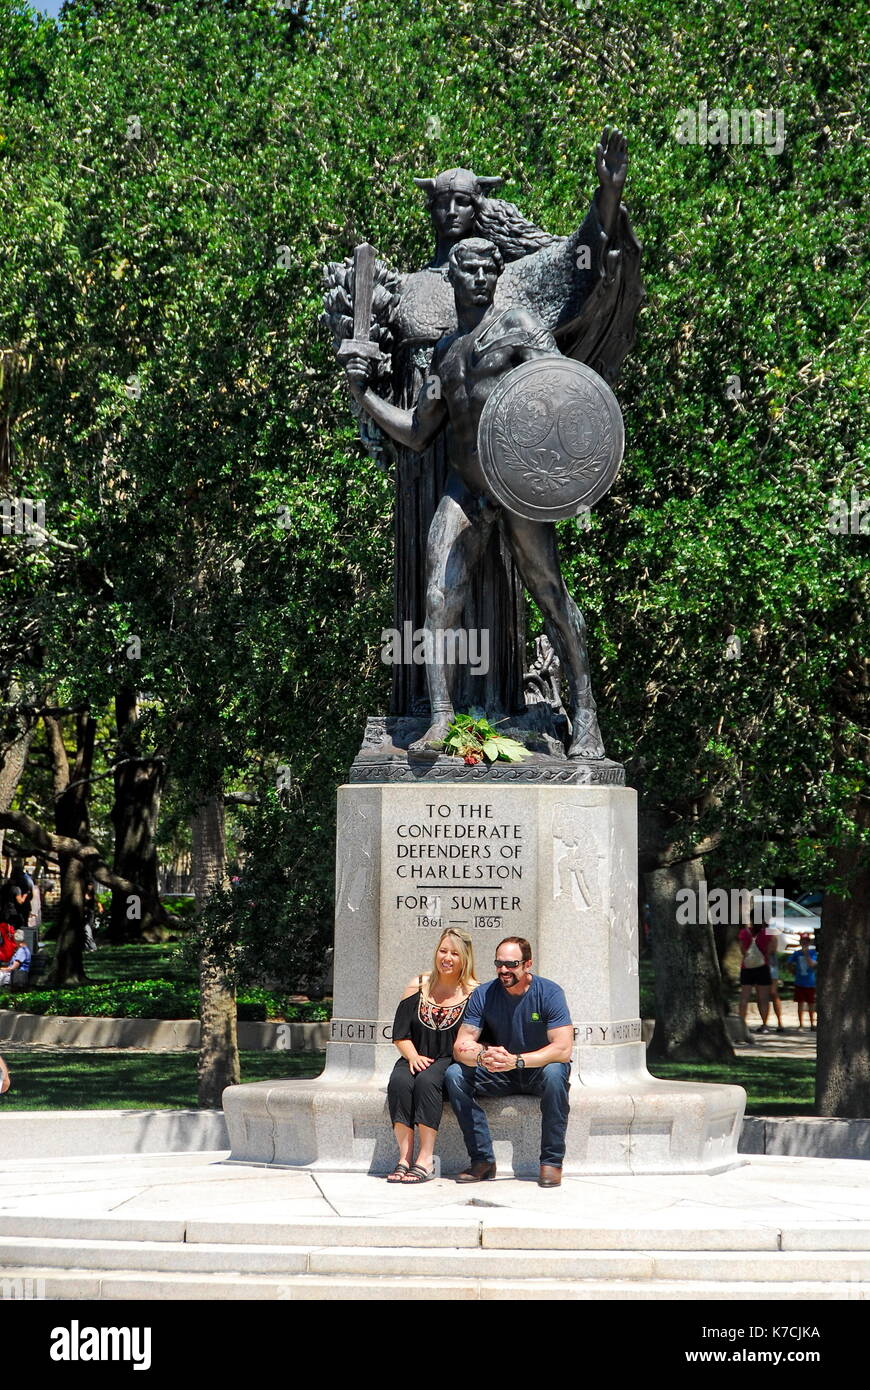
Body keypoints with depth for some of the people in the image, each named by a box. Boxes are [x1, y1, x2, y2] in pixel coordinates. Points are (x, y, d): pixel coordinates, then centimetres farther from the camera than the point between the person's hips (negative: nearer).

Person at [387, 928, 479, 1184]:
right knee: (399, 1082, -29)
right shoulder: (418, 987, 11)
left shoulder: (473, 993, 2)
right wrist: (413, 1057, -8)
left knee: (427, 1081, -34)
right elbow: (400, 1033, 9)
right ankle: (404, 1158, -31)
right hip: (417, 1059, 3)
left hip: (450, 1060, -3)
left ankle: (426, 1160, -34)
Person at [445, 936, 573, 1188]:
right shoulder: (483, 995, -8)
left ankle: (551, 1162, -27)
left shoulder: (549, 993, -17)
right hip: (501, 1076, 3)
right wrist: (482, 1058, -38)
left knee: (555, 1073, -37)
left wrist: (517, 1061, -40)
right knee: (454, 1075, -20)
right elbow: (461, 1046, -13)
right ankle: (483, 1159, -18)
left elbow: (563, 1049, -27)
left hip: (538, 1071, -3)